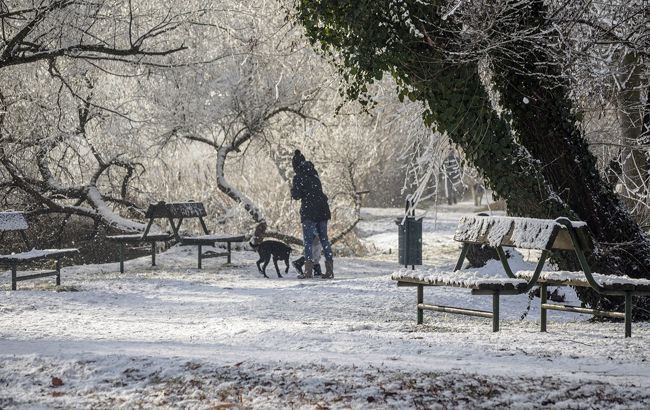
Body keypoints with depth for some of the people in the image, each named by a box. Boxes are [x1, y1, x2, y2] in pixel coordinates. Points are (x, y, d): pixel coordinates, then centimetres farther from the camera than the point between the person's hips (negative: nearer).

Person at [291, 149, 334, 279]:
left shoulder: (298, 177, -6)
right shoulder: (314, 174, 12)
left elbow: (296, 195, -7)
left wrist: (292, 188, 10)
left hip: (309, 212, -6)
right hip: (323, 210, 6)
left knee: (308, 240, -2)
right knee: (324, 239, 10)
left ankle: (309, 270, -11)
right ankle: (330, 270, 8)